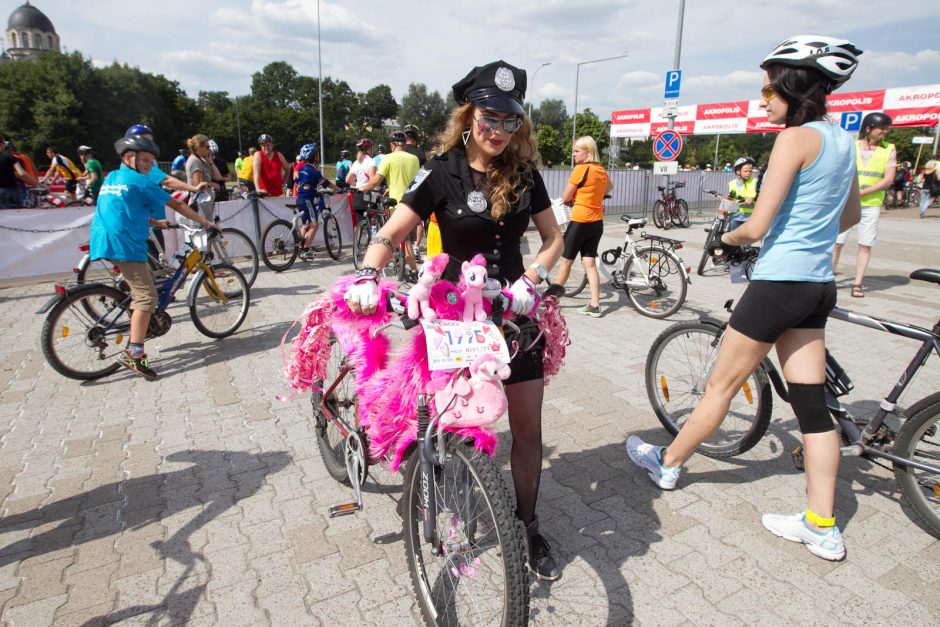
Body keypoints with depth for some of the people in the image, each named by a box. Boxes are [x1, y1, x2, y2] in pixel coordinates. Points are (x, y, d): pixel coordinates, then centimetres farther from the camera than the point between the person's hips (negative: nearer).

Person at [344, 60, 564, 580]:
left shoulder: (524, 174, 1)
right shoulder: (442, 172, -9)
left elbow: (553, 238, 6)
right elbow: (389, 236, -11)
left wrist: (531, 279, -12)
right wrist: (367, 278, -30)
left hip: (514, 309, 3)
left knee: (527, 426, 6)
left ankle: (528, 528, 26)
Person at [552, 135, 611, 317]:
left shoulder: (580, 169, -12)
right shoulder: (601, 171, 10)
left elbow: (565, 197, -9)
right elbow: (608, 187, 33)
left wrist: (571, 199, 11)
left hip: (580, 221, -7)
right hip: (597, 222, 7)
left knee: (565, 261, 5)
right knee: (590, 263, 7)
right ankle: (594, 305, 3)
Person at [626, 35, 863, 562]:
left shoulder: (795, 138, -14)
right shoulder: (842, 140, 12)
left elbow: (757, 226, -18)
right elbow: (852, 215, 24)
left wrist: (728, 237, 2)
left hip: (779, 282, -8)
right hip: (818, 285, 9)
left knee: (722, 385, 6)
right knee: (812, 402, 10)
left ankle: (667, 463, 26)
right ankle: (823, 527, 18)